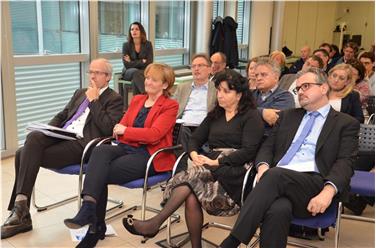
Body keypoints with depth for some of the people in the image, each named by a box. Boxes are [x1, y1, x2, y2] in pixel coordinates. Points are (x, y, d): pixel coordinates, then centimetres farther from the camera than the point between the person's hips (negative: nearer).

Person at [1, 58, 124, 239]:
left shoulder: (114, 99, 4)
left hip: (81, 145, -7)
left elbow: (108, 129, -12)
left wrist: (94, 100, -9)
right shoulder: (80, 93, 27)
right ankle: (21, 213, -13)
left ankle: (20, 208, -13)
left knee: (29, 155, -24)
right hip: (60, 136, 7)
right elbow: (61, 116, 26)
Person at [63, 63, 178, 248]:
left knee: (102, 173, -26)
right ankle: (89, 207, -38)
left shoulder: (170, 106, 2)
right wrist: (120, 131, -8)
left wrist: (126, 131, -7)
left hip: (150, 155, -5)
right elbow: (120, 128, 15)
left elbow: (154, 134, -12)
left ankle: (96, 226, -18)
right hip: (127, 148, 5)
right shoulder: (136, 100, 22)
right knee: (100, 150, -29)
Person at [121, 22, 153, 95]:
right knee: (135, 72, -36)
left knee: (135, 80, -35)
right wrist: (142, 61, -10)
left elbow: (149, 62, -9)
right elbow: (127, 65, -12)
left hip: (144, 72, 0)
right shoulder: (126, 45, -3)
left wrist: (132, 63, -9)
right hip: (129, 72, 0)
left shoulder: (148, 44, -1)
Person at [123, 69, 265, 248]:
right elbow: (195, 139, 17)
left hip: (235, 171, -5)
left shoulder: (251, 116, 4)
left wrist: (216, 162, -15)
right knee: (191, 198, -28)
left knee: (194, 174, -32)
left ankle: (155, 223, -31)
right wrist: (194, 155, -6)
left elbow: (248, 151, -9)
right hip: (210, 169, 5)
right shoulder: (215, 115, 23)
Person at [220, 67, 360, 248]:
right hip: (278, 180, 3)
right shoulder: (288, 116, 26)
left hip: (314, 185, -2)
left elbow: (345, 163, 0)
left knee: (276, 175, -35)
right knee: (278, 210, -35)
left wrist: (328, 192, -21)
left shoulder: (346, 123, 13)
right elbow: (268, 146, 19)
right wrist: (263, 167, -7)